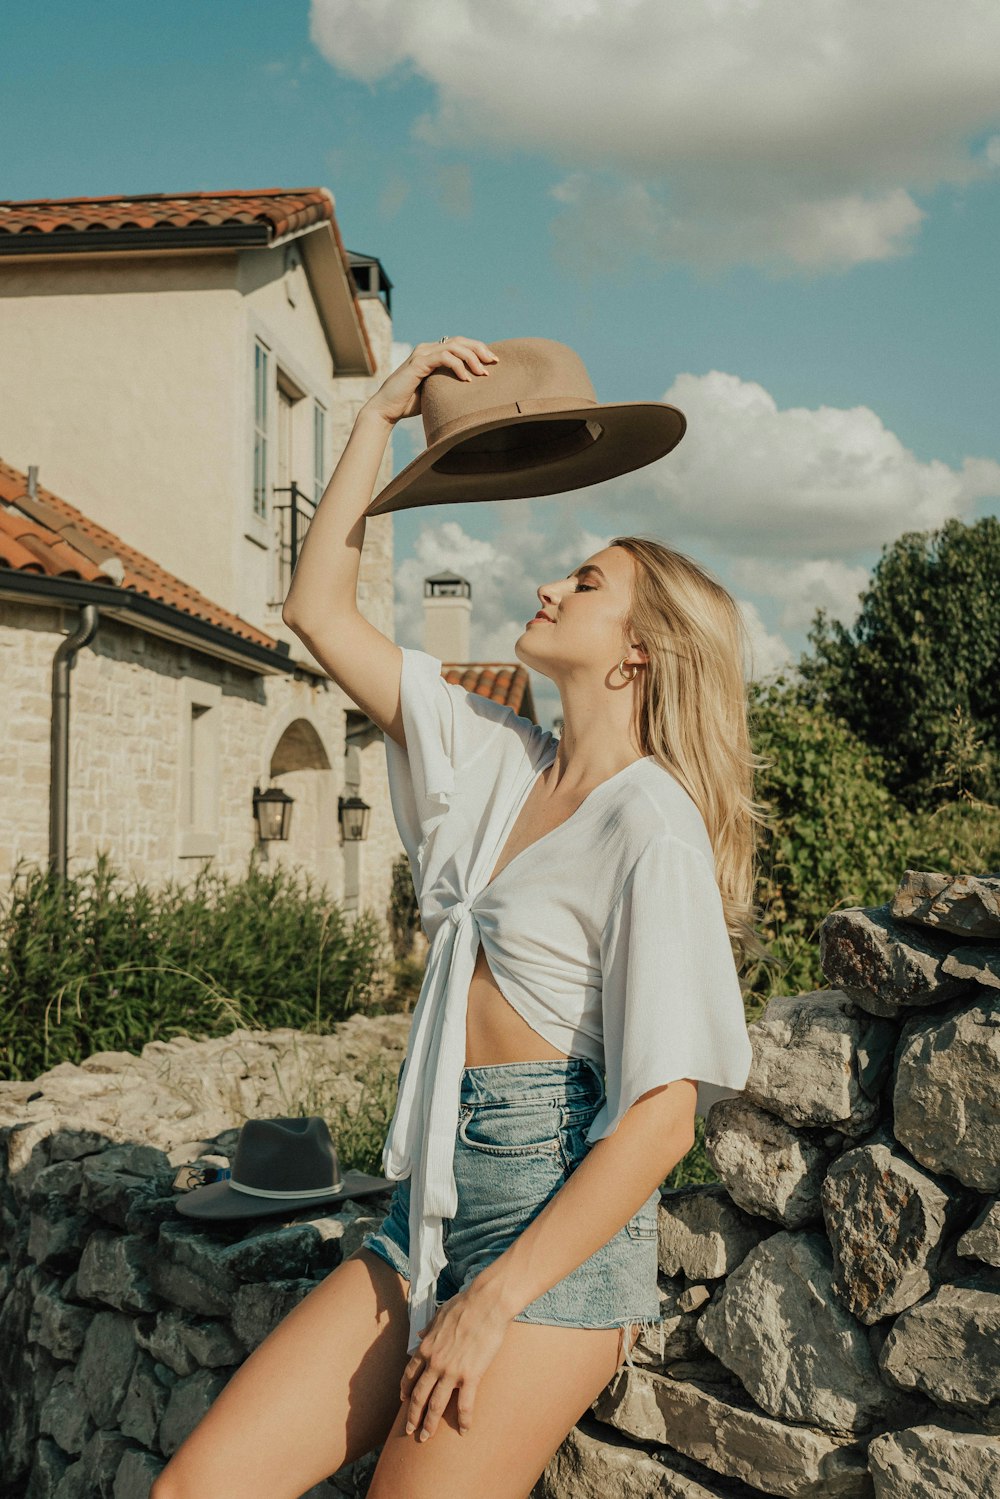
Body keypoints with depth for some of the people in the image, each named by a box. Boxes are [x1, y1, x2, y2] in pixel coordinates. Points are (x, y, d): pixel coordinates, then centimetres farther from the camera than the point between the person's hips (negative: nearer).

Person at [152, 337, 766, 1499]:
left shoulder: (651, 824, -12)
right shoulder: (496, 760, 9)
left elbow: (663, 1113, -17)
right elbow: (318, 611, 9)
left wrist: (492, 1304, -15)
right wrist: (381, 413, 8)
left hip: (558, 1217, -6)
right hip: (431, 1204, 6)